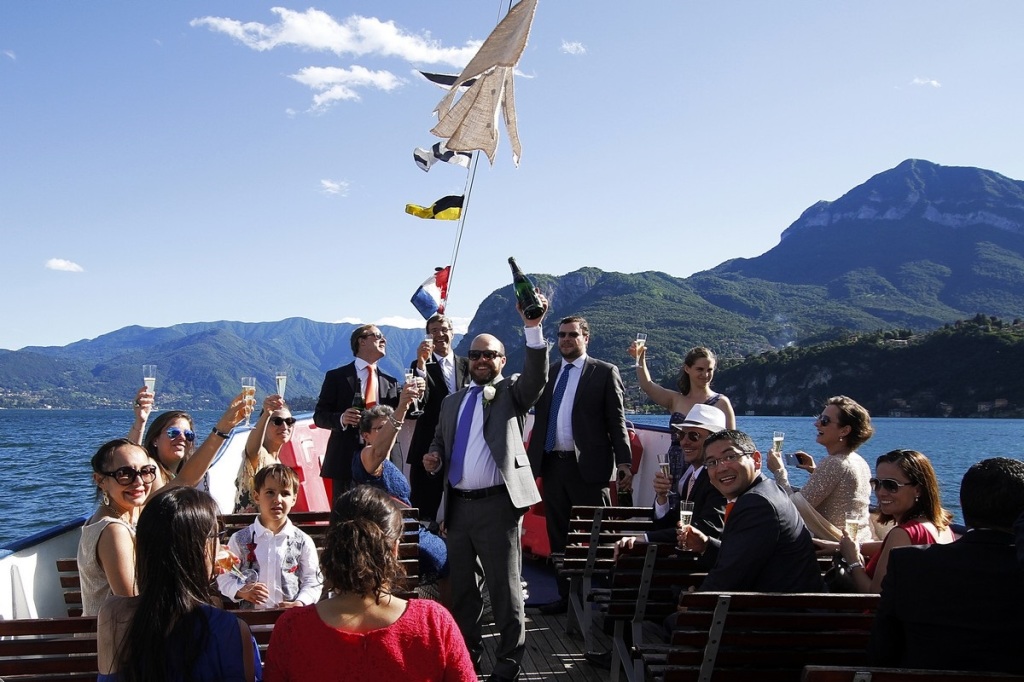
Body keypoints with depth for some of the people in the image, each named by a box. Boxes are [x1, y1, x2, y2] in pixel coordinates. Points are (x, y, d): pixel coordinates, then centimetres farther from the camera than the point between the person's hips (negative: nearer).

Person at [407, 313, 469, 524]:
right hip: (429, 449, -3)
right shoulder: (421, 366, 1)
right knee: (424, 511, 0)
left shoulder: (466, 366, 10)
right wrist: (421, 364, -24)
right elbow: (418, 404, -15)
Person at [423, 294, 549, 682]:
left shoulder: (512, 393, 1)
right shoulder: (452, 401, 17)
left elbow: (537, 376, -19)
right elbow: (440, 441, 25)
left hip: (497, 505, -6)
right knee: (461, 589, 16)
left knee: (505, 590, 1)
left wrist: (533, 328, -33)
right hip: (458, 506, 6)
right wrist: (433, 458, 1)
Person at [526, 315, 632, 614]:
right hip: (552, 464, 5)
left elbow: (617, 421, -3)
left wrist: (624, 462, -11)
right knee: (558, 535, 12)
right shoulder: (547, 372, 14)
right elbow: (539, 418, 12)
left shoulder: (605, 373, 1)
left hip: (588, 465, -5)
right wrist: (531, 460, 3)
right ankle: (566, 596, 23)